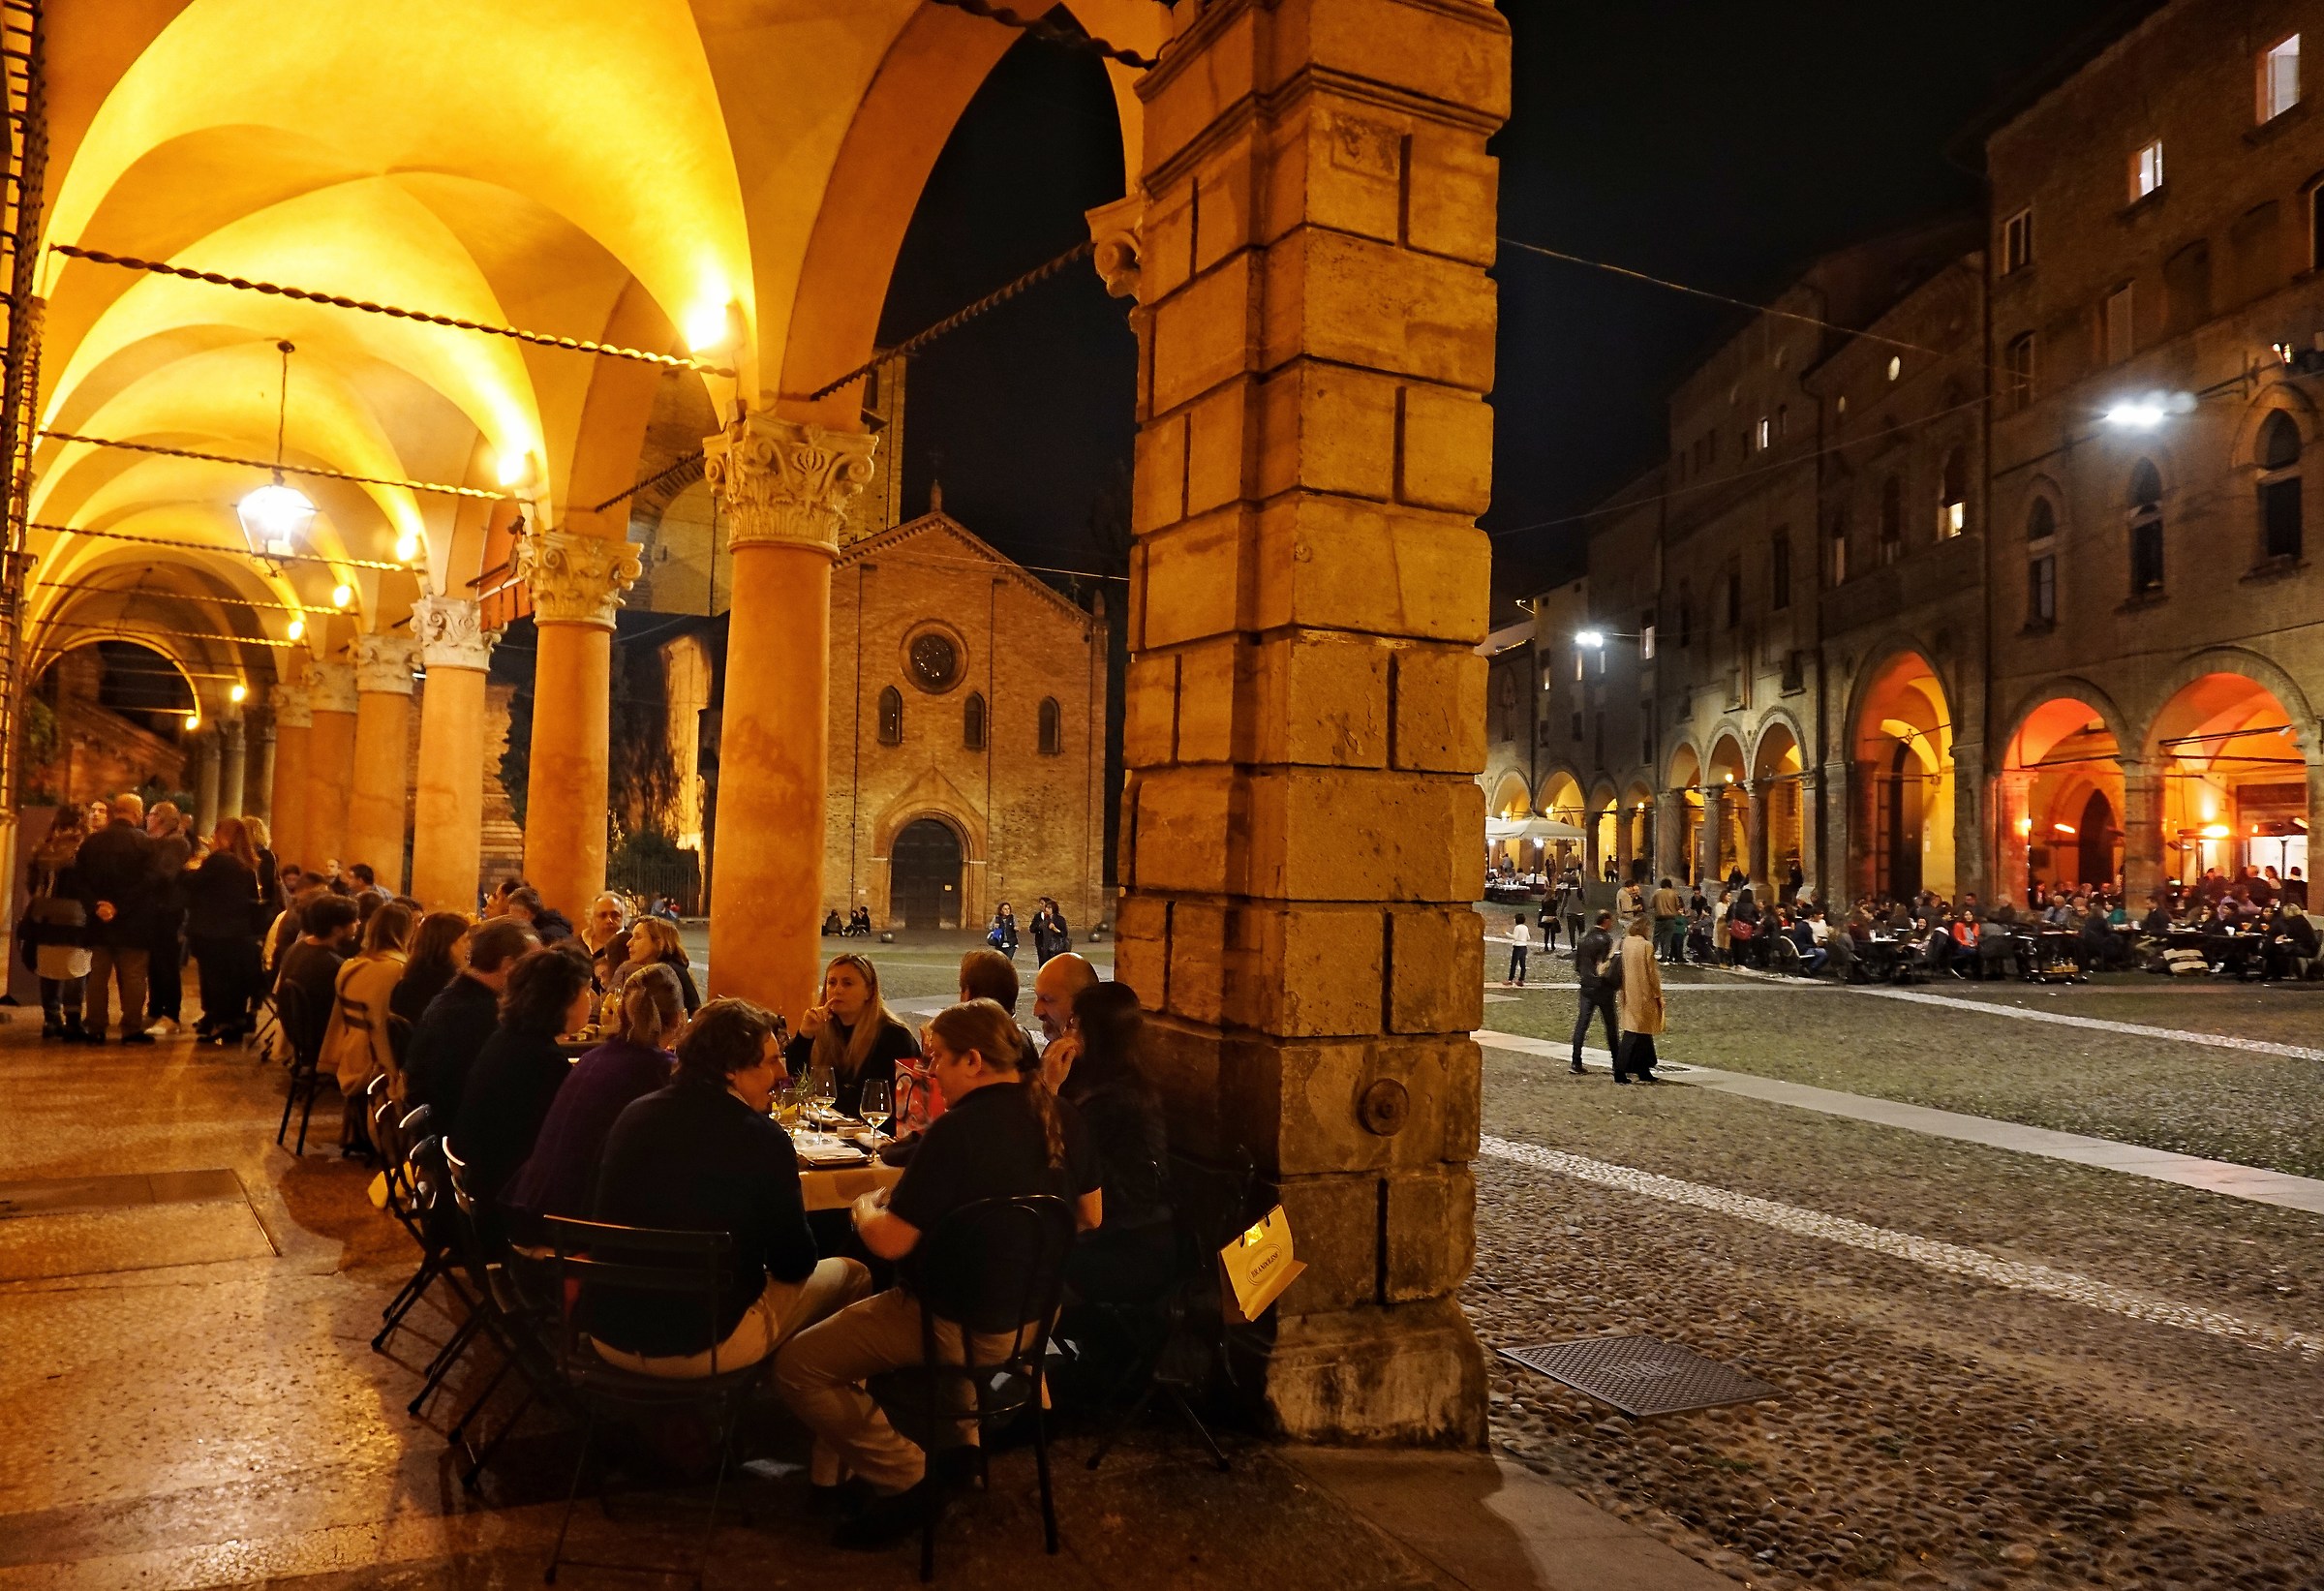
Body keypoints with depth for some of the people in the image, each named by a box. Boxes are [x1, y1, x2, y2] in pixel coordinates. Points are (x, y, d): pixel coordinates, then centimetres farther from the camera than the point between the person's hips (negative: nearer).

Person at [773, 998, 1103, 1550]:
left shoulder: (957, 1131, -25)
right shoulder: (1061, 1116, -3)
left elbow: (890, 1243, -24)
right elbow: (1090, 1217, 9)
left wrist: (865, 1206, -3)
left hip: (961, 1329, -8)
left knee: (795, 1368, -1)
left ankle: (908, 1479, 2)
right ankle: (962, 1442, 39)